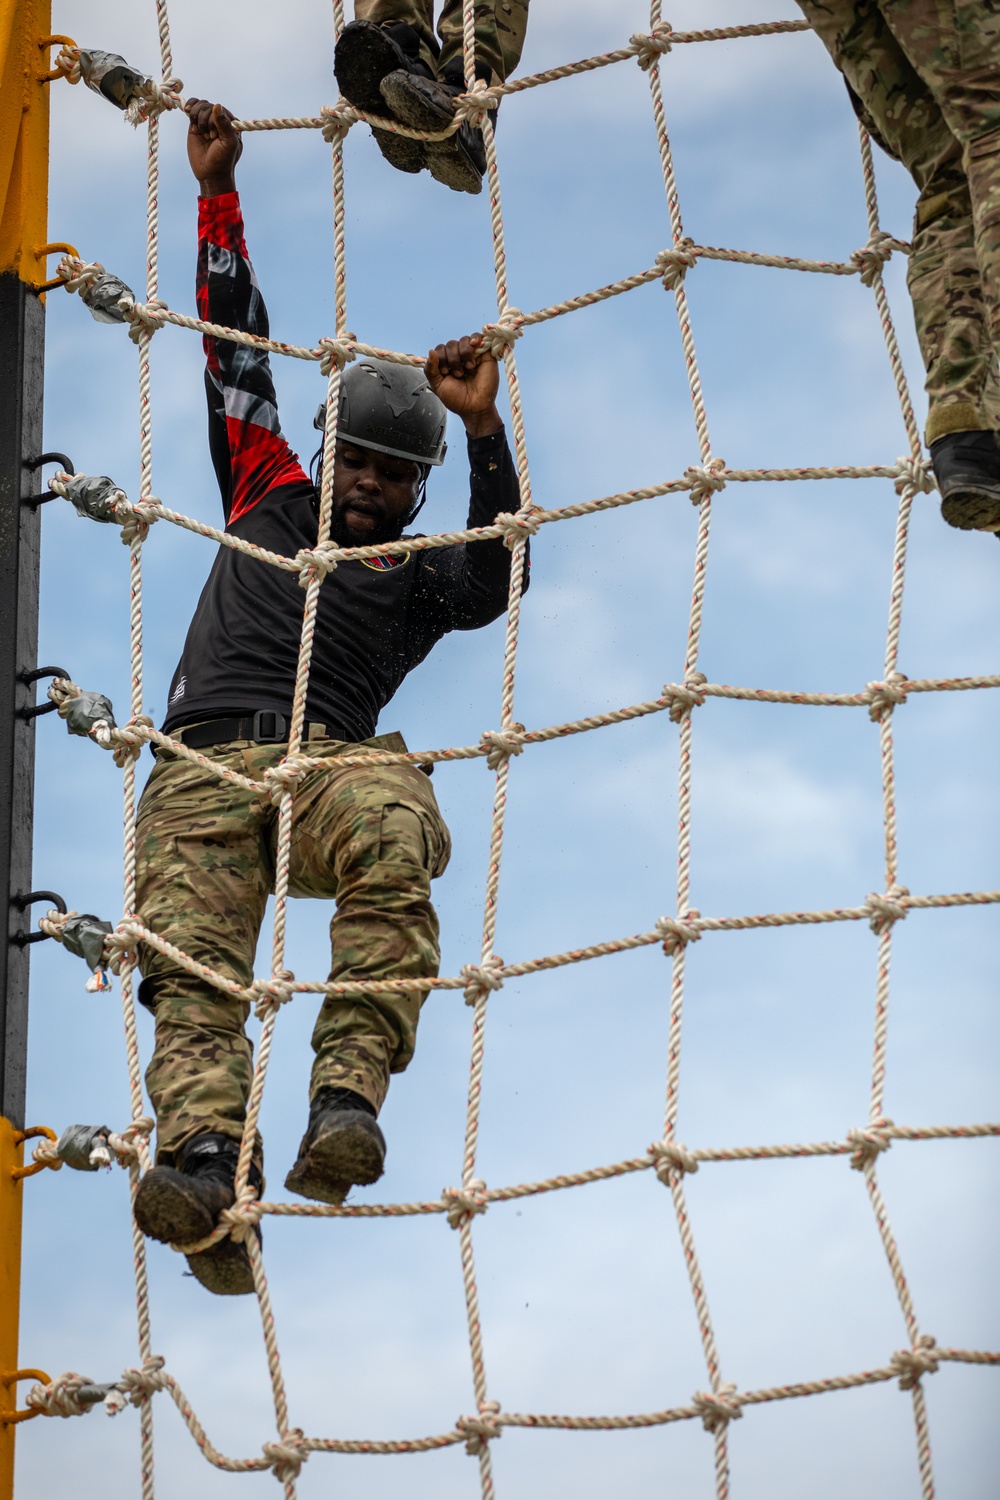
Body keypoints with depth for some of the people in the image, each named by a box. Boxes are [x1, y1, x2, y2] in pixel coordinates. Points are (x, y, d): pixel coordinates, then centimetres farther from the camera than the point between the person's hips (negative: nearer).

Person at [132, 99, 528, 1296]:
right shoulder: (270, 500, 30)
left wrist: (483, 429, -8)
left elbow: (495, 582, 2)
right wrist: (218, 192, 33)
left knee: (392, 828, -38)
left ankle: (347, 1102, -48)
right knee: (194, 969, -26)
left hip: (332, 763, -1)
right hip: (202, 765, 2)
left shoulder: (422, 575, 25)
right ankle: (205, 1162, -51)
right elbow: (233, 348, 32)